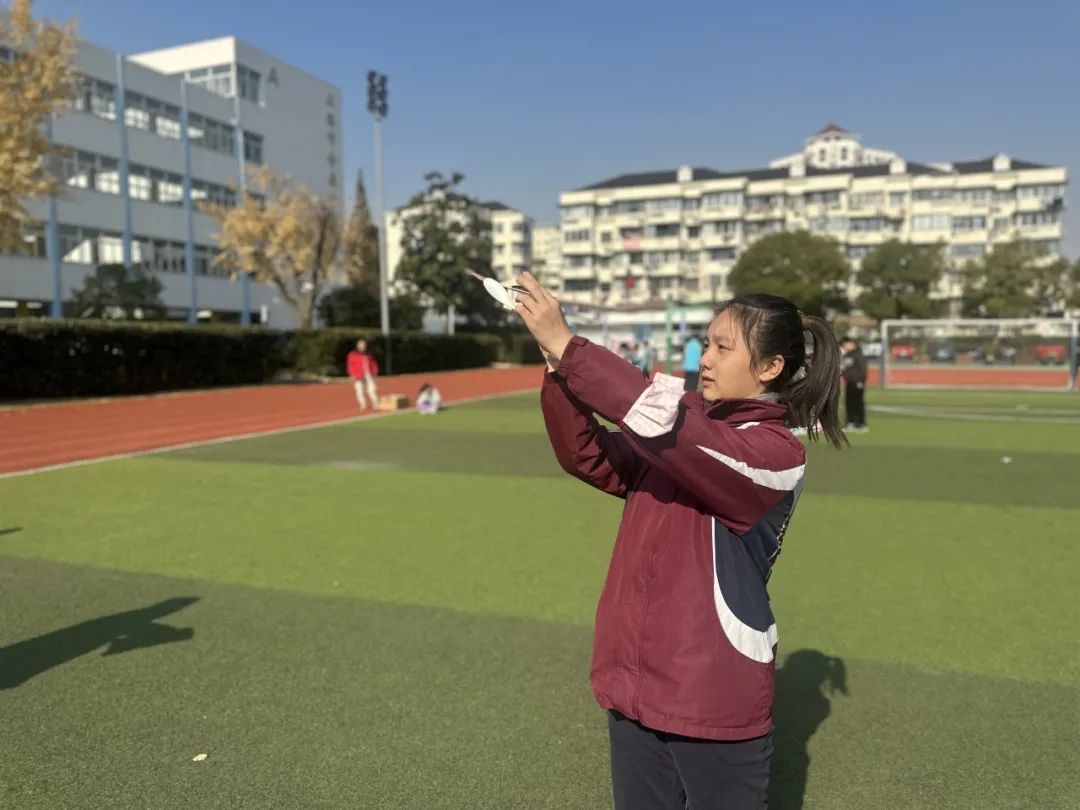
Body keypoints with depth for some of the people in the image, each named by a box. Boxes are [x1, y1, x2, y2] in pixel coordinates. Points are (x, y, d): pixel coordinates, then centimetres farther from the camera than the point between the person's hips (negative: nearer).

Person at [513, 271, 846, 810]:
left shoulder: (776, 452, -16)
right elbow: (590, 457, 1)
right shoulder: (688, 429, 6)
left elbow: (663, 422, -31)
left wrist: (566, 345, -27)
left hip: (714, 700, -6)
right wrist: (557, 367, -13)